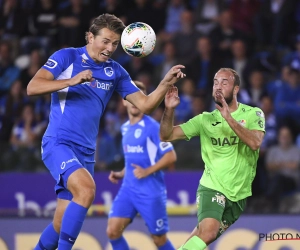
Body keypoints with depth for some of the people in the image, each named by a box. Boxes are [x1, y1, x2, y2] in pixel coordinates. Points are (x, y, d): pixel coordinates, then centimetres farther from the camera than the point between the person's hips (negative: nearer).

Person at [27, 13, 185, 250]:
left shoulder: (116, 72, 11)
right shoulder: (67, 57, -3)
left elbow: (145, 104, 8)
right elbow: (32, 87, -13)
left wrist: (166, 83, -9)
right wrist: (72, 81, -25)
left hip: (86, 152, 6)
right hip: (58, 143, -6)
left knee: (62, 225, 5)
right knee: (86, 188, -32)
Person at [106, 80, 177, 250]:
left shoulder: (152, 127, -11)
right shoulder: (125, 128, 11)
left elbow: (171, 156, -15)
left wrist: (147, 171, -22)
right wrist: (122, 174, 12)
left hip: (151, 191, -6)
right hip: (128, 189, 6)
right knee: (113, 231, -7)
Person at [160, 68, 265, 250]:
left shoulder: (253, 114, -3)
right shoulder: (206, 119, -1)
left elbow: (255, 142, -22)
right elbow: (166, 136, -4)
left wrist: (229, 118, -31)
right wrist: (169, 110, -22)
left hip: (240, 193, 1)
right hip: (212, 187, -1)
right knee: (207, 232, -27)